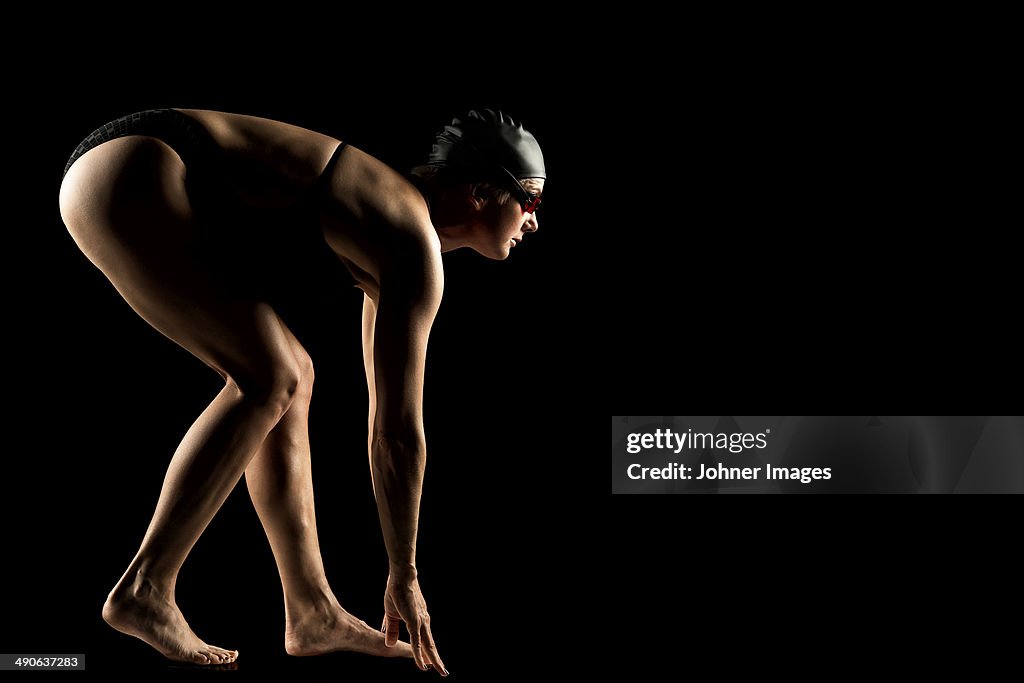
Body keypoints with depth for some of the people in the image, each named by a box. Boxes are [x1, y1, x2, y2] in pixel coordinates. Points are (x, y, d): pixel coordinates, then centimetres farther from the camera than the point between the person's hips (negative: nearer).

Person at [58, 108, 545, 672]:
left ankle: (312, 611, 10)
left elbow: (388, 420, 19)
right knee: (268, 379, -14)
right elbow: (400, 433, -13)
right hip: (128, 179, -10)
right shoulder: (415, 248, -14)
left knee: (291, 377, 8)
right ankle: (144, 590, -7)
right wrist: (404, 577, -2)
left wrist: (399, 569, 23)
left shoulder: (395, 229, 15)